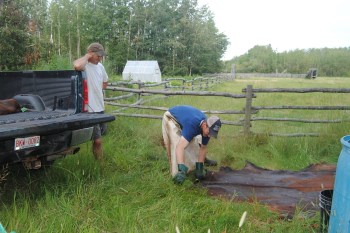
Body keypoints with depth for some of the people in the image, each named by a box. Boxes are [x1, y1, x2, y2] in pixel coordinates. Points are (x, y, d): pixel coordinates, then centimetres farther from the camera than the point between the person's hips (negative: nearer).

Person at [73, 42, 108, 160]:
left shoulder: (100, 66, 11)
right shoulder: (84, 65, -13)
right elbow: (77, 66, -39)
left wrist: (96, 89, 10)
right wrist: (87, 56, -21)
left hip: (100, 107, 9)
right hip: (89, 109, -9)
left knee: (98, 137, 21)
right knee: (97, 140, -7)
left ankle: (99, 159, 36)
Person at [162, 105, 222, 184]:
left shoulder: (208, 128, -22)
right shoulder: (192, 126, -45)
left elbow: (203, 148, -9)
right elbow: (180, 147, -54)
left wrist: (199, 168, -13)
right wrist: (182, 170, -61)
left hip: (183, 117, 7)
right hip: (171, 118, -7)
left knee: (194, 142, 13)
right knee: (177, 144, -23)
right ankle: (177, 173, -13)